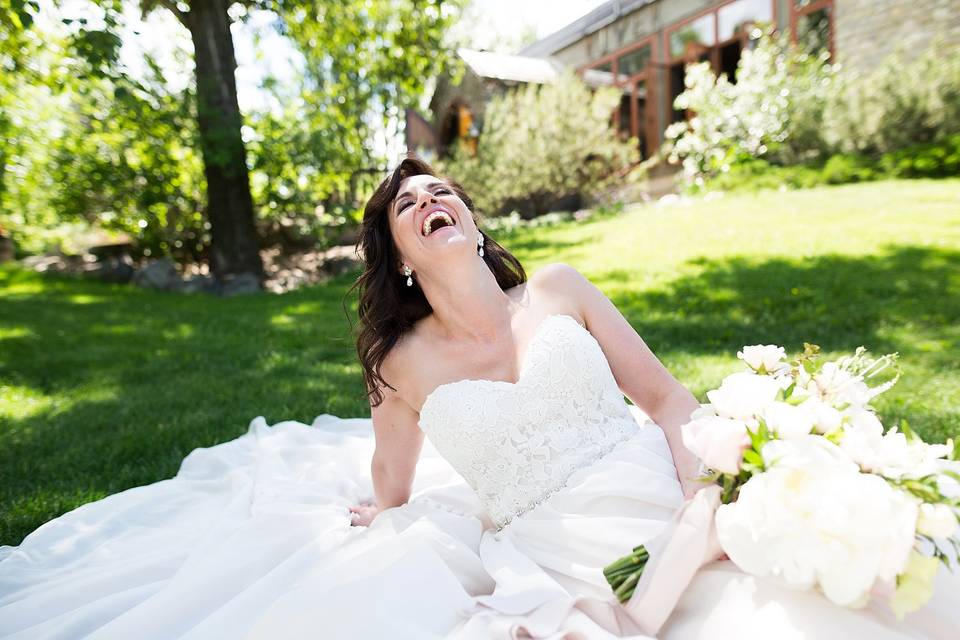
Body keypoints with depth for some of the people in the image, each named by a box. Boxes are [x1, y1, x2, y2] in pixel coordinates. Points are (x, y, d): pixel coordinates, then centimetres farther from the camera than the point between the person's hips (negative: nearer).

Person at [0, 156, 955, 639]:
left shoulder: (560, 291, 5)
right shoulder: (407, 367, 2)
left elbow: (667, 398, 4)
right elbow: (386, 498, 18)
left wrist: (713, 503, -7)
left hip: (661, 513, 2)